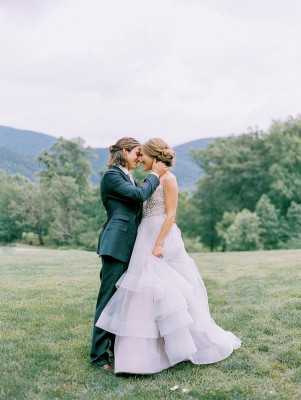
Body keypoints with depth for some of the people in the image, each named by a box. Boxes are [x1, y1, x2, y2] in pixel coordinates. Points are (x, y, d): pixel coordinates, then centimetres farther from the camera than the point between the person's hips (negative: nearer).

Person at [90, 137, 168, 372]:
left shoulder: (128, 177, 22)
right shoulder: (111, 176, -6)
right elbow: (139, 195, -15)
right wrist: (154, 175, -1)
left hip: (130, 245, 9)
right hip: (116, 244, -9)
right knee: (109, 297, -6)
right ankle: (99, 355, 0)